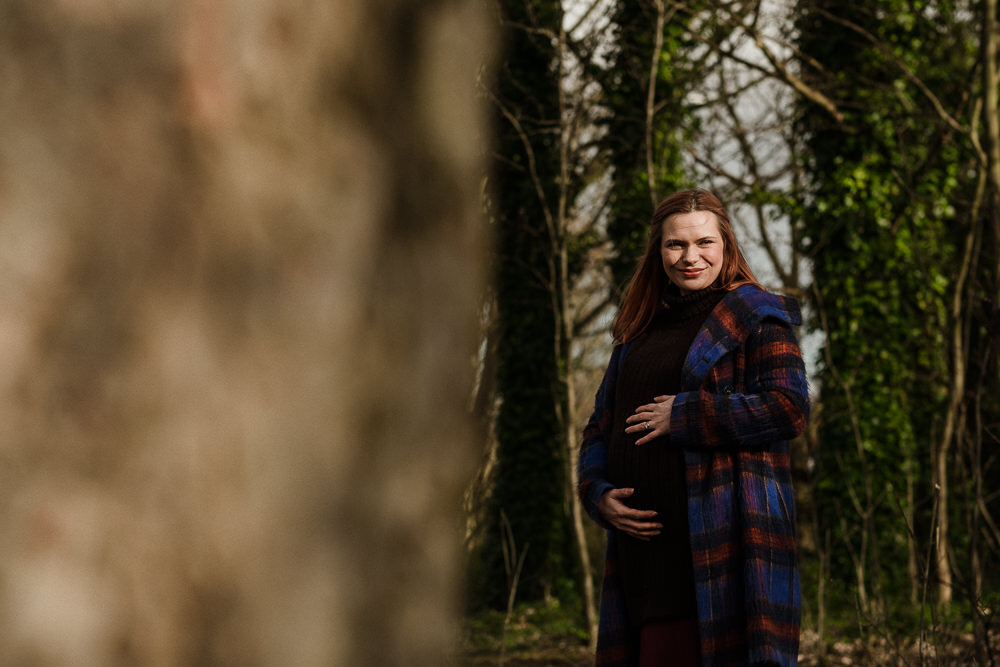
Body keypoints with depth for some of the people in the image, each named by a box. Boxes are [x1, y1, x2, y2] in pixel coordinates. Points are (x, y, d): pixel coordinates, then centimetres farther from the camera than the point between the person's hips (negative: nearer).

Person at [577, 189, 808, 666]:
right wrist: (600, 494, 2)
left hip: (719, 534, -6)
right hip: (642, 536, 6)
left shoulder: (756, 315, 2)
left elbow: (789, 408, -11)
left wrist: (682, 416, -10)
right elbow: (600, 427, 22)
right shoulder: (639, 333, 21)